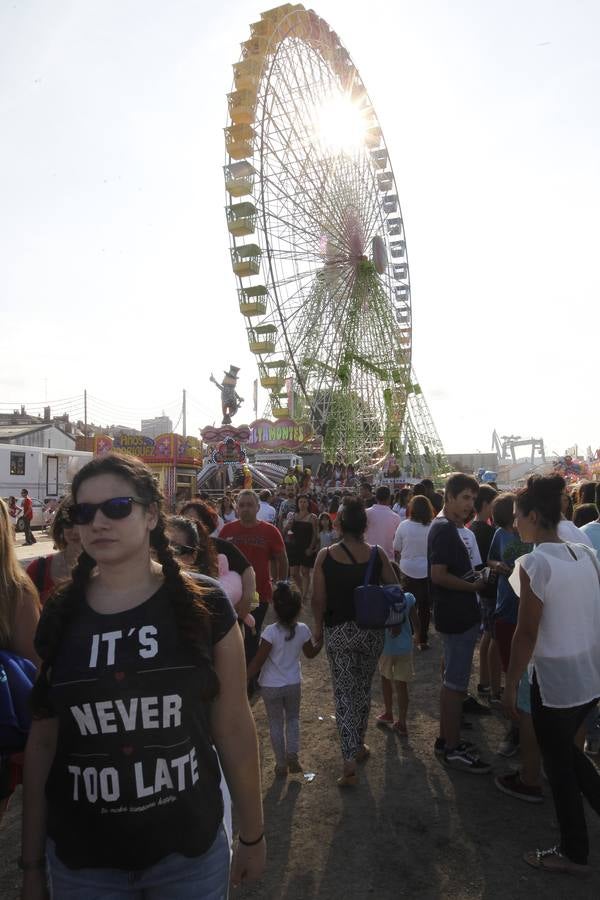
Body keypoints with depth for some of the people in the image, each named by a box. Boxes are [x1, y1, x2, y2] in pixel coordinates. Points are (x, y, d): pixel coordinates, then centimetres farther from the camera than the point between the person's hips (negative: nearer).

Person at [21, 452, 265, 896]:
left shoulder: (205, 608, -12)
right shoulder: (57, 618, -4)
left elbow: (234, 728, -5)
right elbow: (42, 742, 2)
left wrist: (252, 835, 2)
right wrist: (32, 862, 6)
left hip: (190, 852, -1)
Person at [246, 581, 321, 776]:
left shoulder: (271, 632, -25)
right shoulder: (303, 630, -14)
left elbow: (258, 662, -21)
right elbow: (310, 654, 4)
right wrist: (322, 641, 19)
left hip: (271, 687, -2)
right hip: (294, 684, 3)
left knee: (276, 723, 15)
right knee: (293, 718, 24)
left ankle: (281, 764, 23)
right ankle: (292, 754, 11)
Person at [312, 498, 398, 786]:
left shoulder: (325, 556, -10)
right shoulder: (378, 554, -8)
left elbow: (318, 599, -8)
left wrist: (319, 627, 7)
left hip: (338, 632, -2)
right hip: (372, 631, 2)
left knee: (344, 693, 7)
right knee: (363, 689, 21)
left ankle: (350, 760, -1)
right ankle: (359, 745, 36)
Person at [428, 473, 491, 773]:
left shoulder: (449, 527, 13)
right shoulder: (444, 529, -19)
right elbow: (439, 575, -25)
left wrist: (476, 577, 7)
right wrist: (473, 586, -14)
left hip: (460, 615, 10)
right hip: (457, 617, -10)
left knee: (453, 681, 18)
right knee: (456, 683, 1)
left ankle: (446, 739, 30)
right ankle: (453, 749, 13)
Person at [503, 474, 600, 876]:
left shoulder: (534, 563, -21)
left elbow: (527, 634, -18)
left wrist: (510, 685, -8)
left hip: (555, 677, -7)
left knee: (559, 764, 13)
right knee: (567, 749, 27)